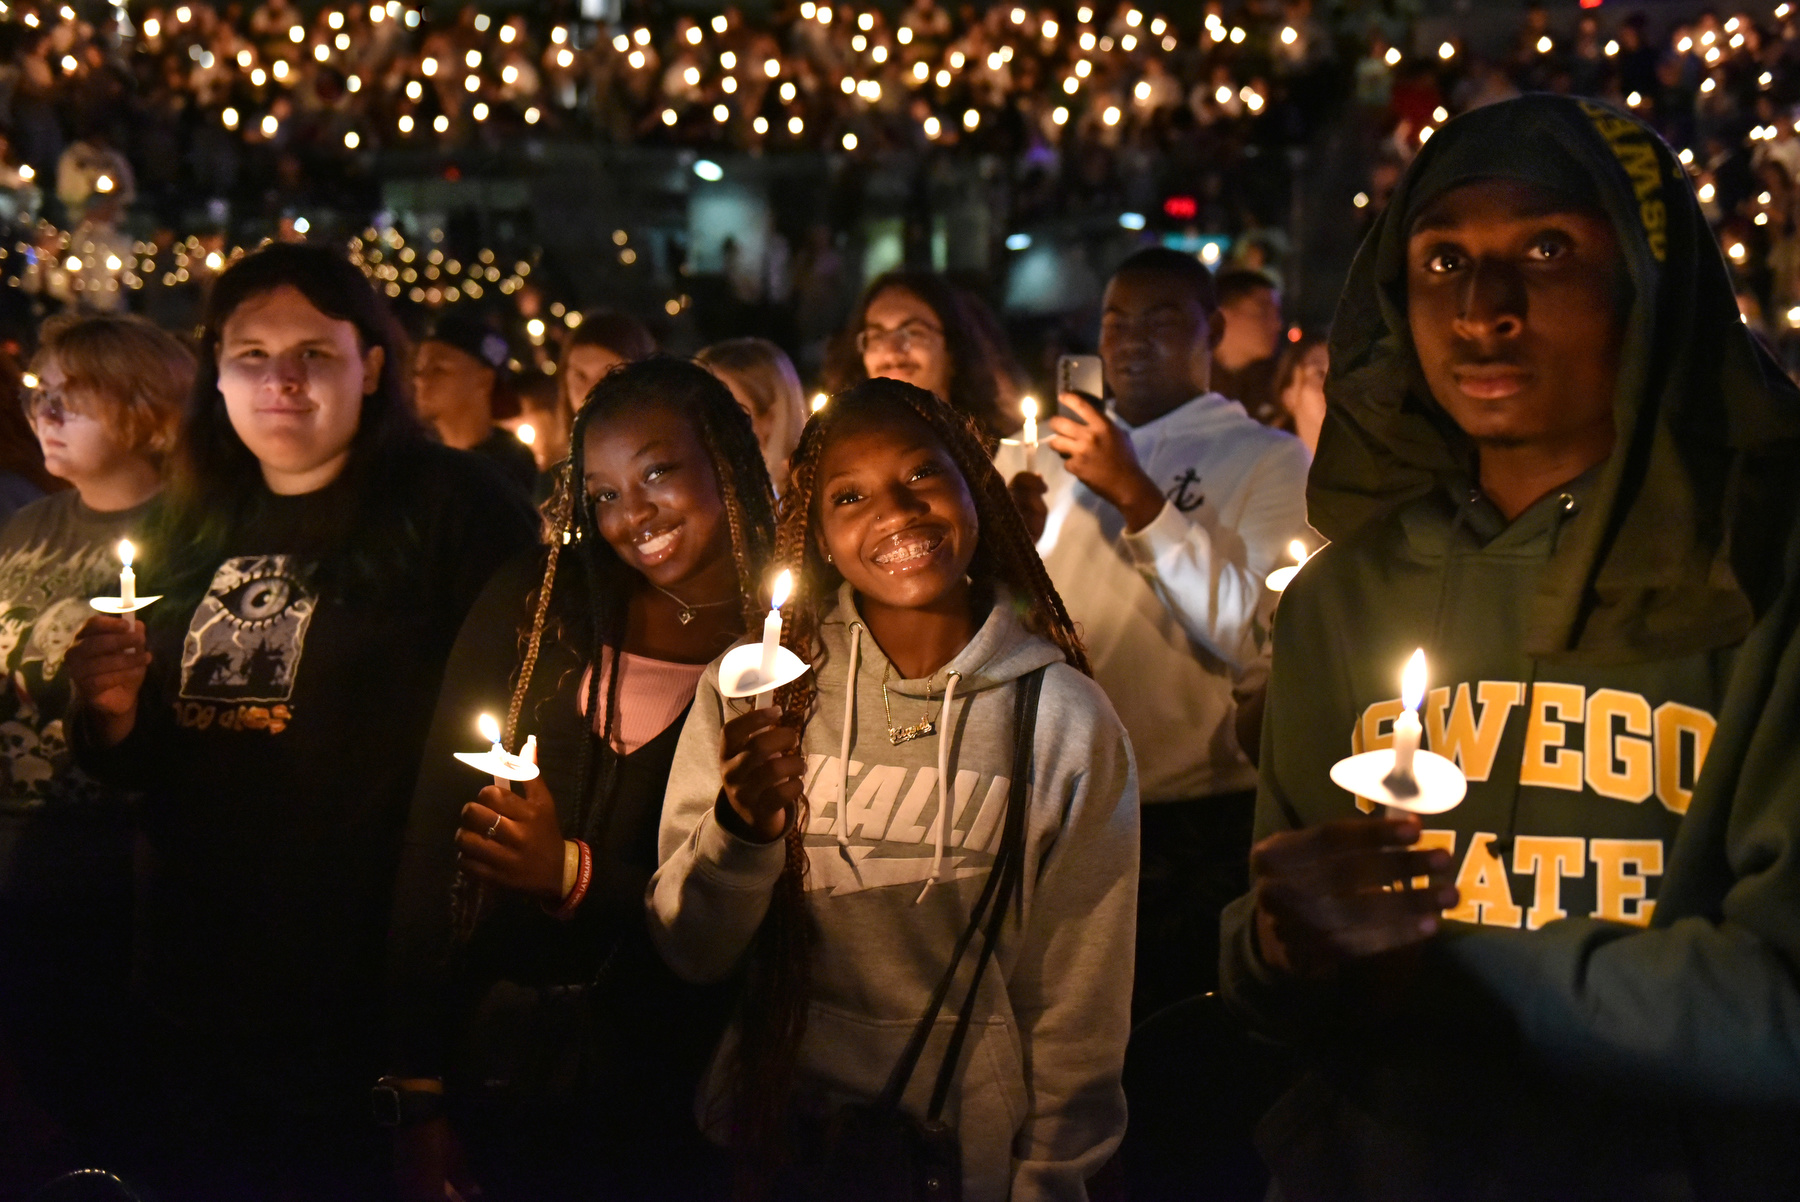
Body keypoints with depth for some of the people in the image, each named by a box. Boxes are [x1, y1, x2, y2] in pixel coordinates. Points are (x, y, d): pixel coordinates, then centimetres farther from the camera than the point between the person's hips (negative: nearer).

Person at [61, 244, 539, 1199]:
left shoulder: (456, 510, -9)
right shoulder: (194, 530, 10)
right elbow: (152, 767, 18)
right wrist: (111, 717, -4)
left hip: (373, 1005, -5)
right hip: (191, 992, 6)